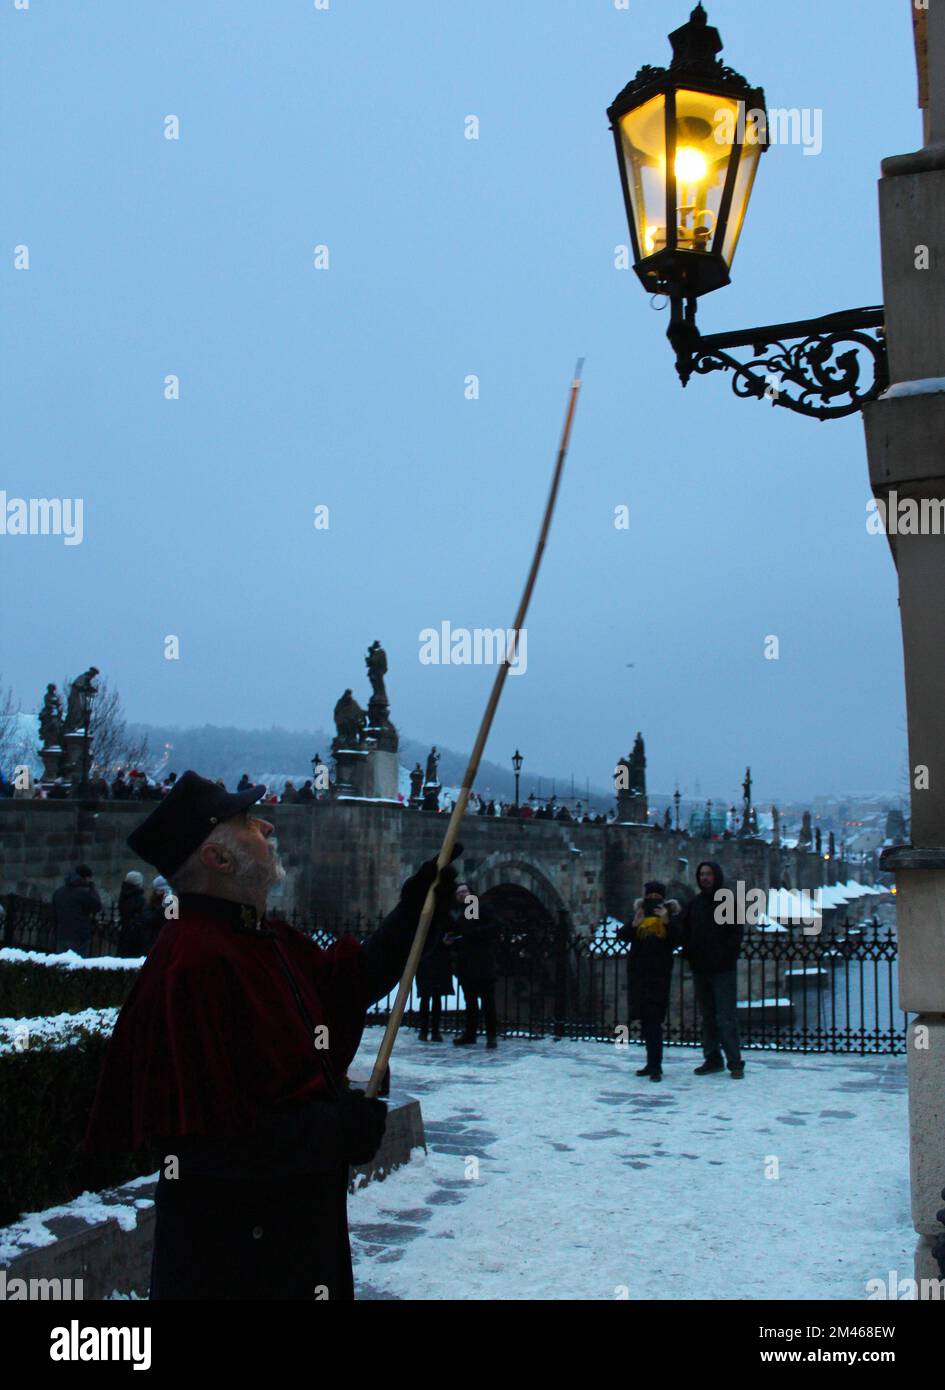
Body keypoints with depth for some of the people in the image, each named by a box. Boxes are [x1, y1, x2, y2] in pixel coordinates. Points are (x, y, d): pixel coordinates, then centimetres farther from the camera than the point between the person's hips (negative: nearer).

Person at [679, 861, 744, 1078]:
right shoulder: (694, 904, 11)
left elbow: (736, 934, -7)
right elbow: (683, 931, 14)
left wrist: (728, 958, -14)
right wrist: (689, 953, 1)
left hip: (723, 970, -5)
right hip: (700, 969, 5)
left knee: (726, 1017, -7)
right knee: (707, 1016, 10)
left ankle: (735, 1062, -2)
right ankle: (712, 1059, 17)